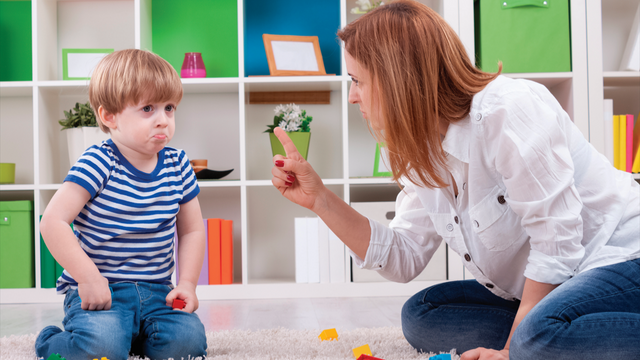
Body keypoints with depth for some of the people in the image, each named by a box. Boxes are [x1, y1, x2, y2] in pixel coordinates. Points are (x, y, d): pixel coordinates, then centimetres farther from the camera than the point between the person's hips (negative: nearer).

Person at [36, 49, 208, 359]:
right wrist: (88, 278, -20)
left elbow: (192, 230, 12)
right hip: (99, 290, -4)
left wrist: (187, 283, 0)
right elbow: (53, 222, -17)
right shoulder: (97, 164, -12)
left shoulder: (178, 166, 5)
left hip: (156, 291, 5)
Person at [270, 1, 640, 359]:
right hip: (539, 293, 9)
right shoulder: (427, 150, 5)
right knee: (420, 315, 0)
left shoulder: (507, 111, -22)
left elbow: (556, 241, -23)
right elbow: (403, 260, 5)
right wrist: (320, 198, -3)